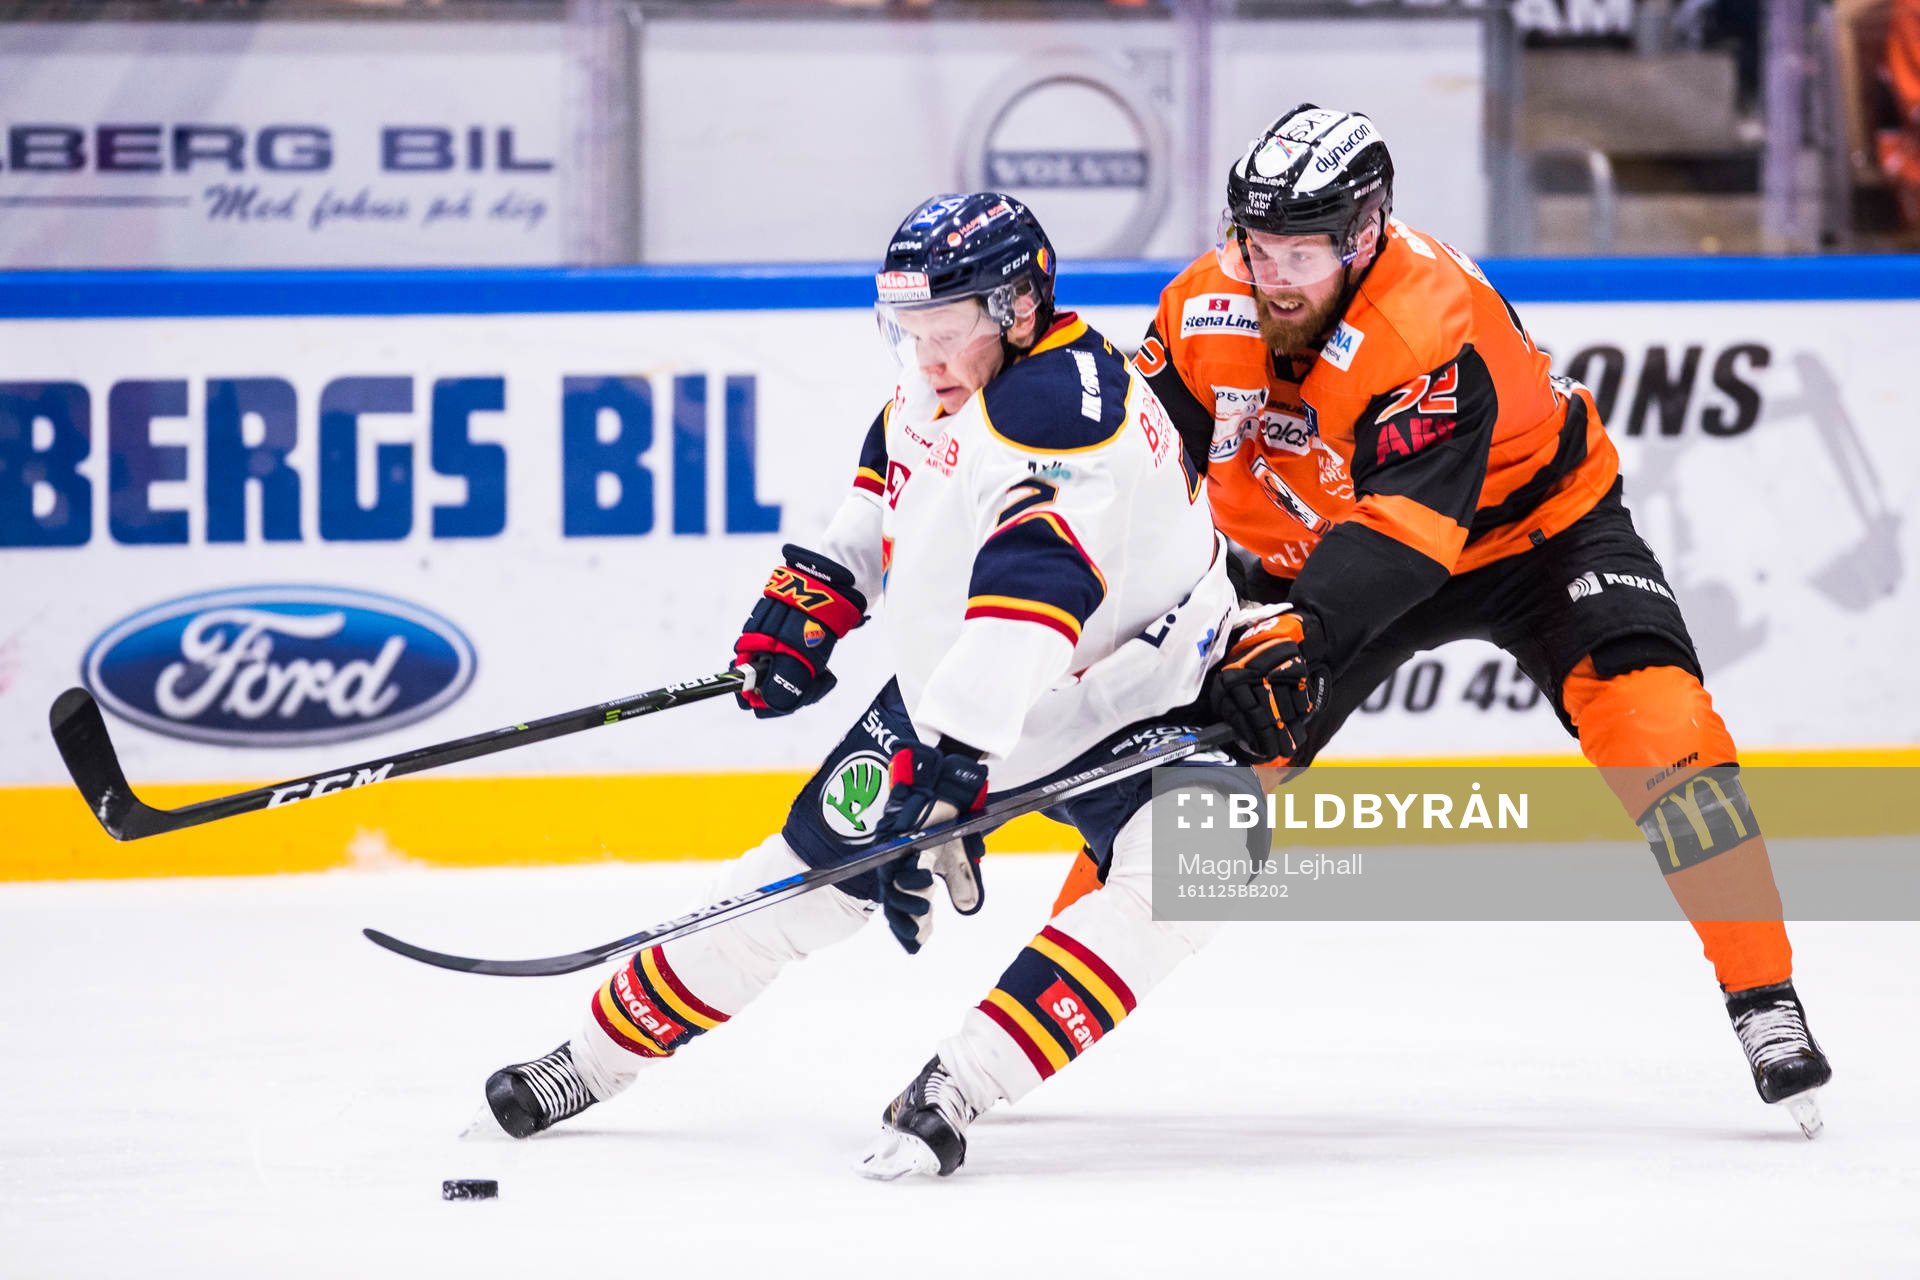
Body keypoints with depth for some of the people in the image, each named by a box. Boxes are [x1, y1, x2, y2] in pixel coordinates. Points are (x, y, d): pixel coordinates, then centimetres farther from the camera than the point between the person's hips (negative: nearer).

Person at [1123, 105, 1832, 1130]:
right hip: (1318, 558, 5)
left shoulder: (1437, 325, -36)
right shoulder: (1204, 308, -18)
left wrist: (1307, 640, -58)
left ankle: (1765, 1004, -19)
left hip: (1530, 524, -5)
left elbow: (1401, 526, -45)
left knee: (1654, 718, -25)